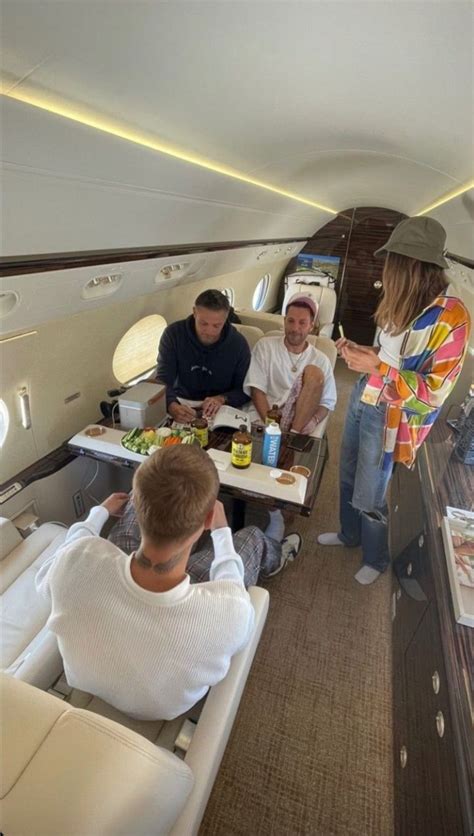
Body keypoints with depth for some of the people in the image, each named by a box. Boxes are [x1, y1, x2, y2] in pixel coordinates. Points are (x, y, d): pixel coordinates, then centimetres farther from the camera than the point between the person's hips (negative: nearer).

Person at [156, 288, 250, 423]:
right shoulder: (173, 334, -8)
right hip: (180, 402, 1)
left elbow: (244, 391, -3)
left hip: (219, 409, 0)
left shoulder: (238, 343, -8)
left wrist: (222, 399, -25)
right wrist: (172, 406, -34)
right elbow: (163, 380, -12)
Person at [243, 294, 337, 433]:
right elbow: (257, 390, -5)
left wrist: (314, 420, -17)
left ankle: (294, 433, -21)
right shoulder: (265, 346, 3)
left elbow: (327, 402, 7)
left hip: (298, 419, 3)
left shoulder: (320, 360, 7)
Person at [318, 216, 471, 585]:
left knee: (370, 496, 7)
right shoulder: (405, 303, 2)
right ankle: (349, 534, 47)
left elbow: (434, 392, -21)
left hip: (389, 416, -8)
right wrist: (358, 351, 1)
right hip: (363, 398, 8)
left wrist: (377, 368, -28)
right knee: (349, 476, 22)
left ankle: (376, 559, 36)